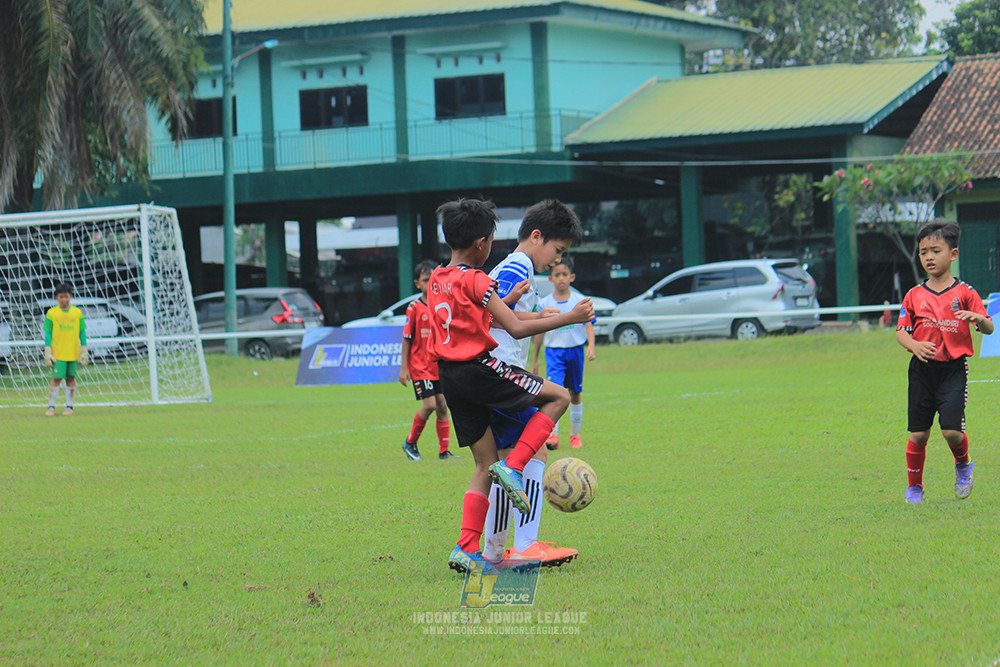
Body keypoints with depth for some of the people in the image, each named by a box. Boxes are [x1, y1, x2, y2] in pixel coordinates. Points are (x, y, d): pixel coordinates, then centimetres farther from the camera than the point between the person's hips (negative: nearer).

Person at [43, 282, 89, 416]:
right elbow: (48, 334, 2)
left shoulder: (77, 313, 5)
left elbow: (82, 333, 9)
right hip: (58, 353, -2)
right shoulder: (51, 313, 0)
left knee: (71, 378, 4)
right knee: (56, 379, -7)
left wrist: (84, 352, 5)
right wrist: (48, 352, -3)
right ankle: (51, 406, 0)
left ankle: (69, 406, 12)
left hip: (73, 353, 2)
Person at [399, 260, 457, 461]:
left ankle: (444, 450, 10)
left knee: (442, 406, 3)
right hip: (420, 366, -5)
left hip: (440, 366, 5)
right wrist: (404, 367, -6)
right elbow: (407, 338, -4)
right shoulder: (414, 307, -6)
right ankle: (410, 443, 8)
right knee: (429, 405, -12)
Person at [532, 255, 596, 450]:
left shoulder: (580, 301, 0)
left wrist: (591, 346, -19)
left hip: (575, 350, 1)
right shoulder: (545, 303, 2)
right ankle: (553, 435, -25)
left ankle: (575, 434, 27)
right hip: (554, 351, -1)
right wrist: (535, 360, 13)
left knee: (575, 393, 11)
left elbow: (588, 324, -1)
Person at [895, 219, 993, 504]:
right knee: (918, 434, 2)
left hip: (953, 369, -2)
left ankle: (963, 465, 17)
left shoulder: (965, 293, 0)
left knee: (951, 430, -14)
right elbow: (901, 331, 7)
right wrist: (914, 345, -15)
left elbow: (989, 328, -2)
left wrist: (977, 318, -25)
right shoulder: (914, 296, 6)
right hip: (922, 370, 2)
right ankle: (914, 487, 20)